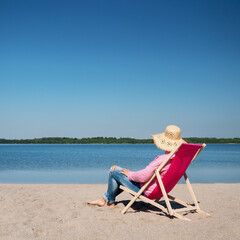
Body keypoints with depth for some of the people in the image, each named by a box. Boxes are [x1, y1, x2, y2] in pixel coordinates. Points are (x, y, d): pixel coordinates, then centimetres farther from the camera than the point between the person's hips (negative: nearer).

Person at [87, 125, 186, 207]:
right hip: (157, 190, 9)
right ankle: (104, 198, 35)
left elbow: (143, 176, -31)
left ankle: (110, 201, 25)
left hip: (146, 192, -9)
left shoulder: (161, 160, -32)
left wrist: (130, 174, -9)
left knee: (114, 170, 3)